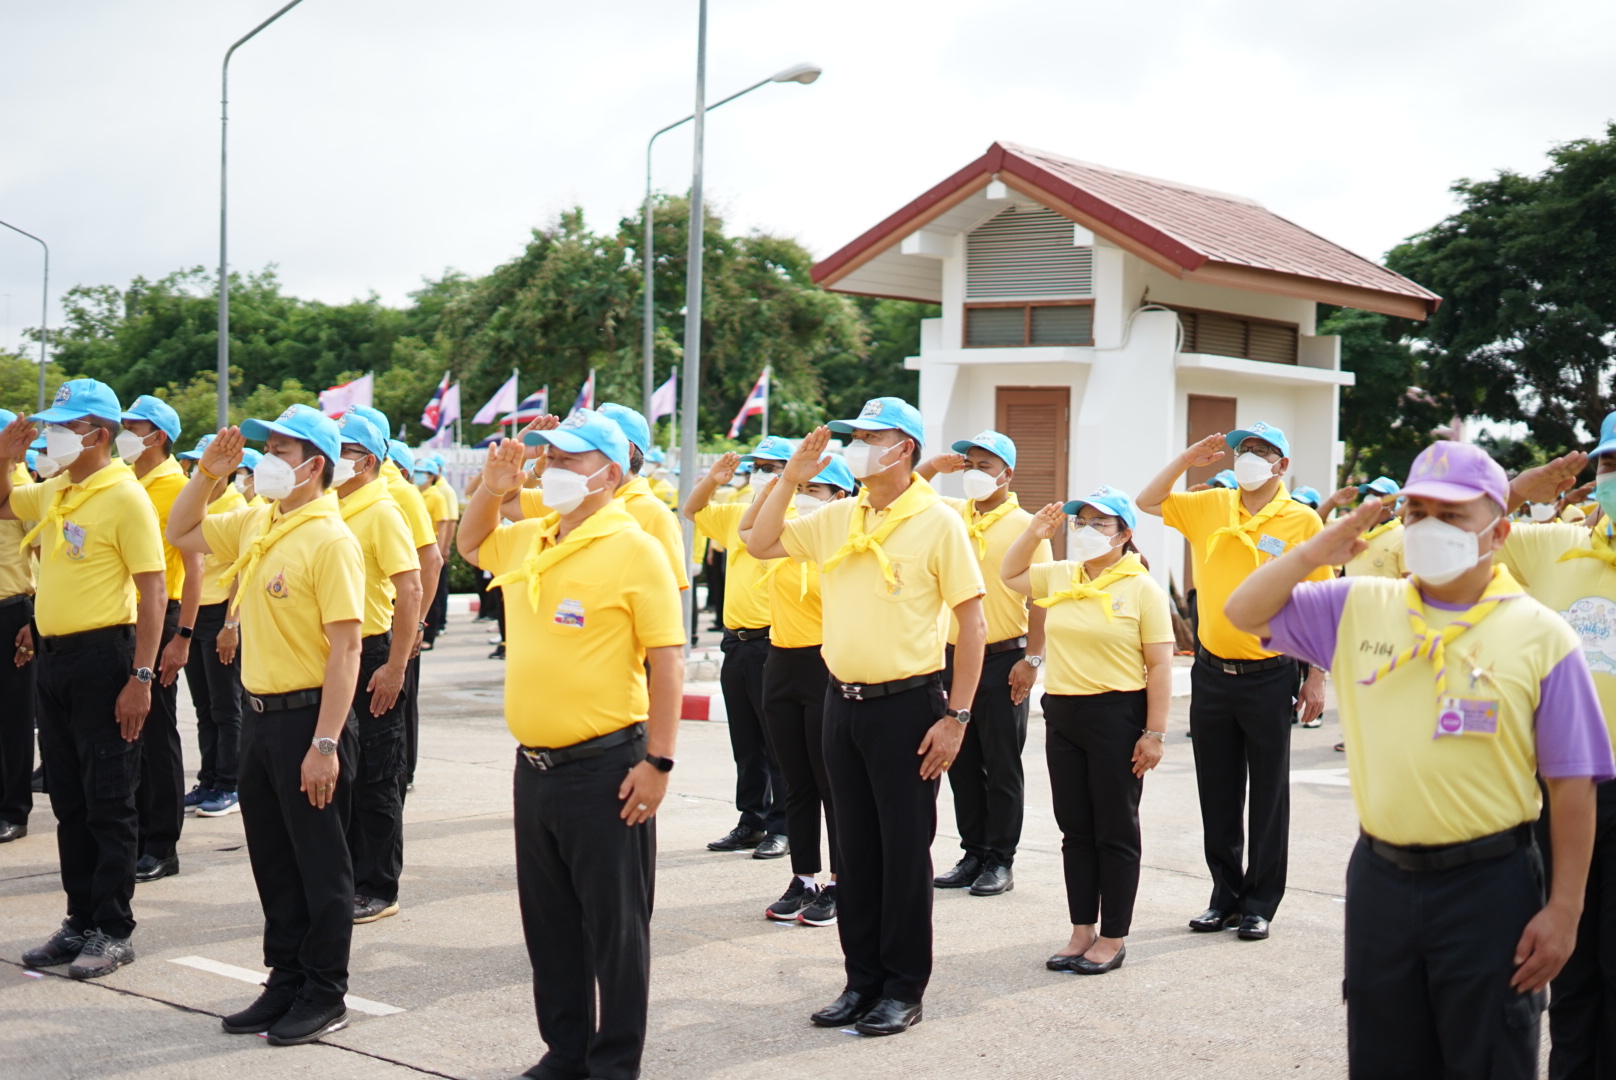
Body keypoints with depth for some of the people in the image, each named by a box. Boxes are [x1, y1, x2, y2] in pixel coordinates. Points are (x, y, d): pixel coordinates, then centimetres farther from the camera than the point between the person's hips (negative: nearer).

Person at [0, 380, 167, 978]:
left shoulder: (125, 496, -12)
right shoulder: (52, 492, 10)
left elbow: (153, 592, -15)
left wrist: (141, 677, -20)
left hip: (102, 658, -8)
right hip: (52, 657, 8)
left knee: (109, 804, -1)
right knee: (69, 802, 13)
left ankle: (114, 930, 8)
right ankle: (81, 920, 22)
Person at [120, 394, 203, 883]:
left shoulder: (175, 484, -9)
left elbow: (194, 567, -13)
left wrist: (183, 636, -18)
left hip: (158, 618, -7)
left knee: (157, 731, -1)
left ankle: (162, 847, 6)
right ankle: (136, 834, 20)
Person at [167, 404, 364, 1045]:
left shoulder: (330, 540, -16)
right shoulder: (256, 524, 8)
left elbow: (345, 649, -19)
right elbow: (180, 533, 23)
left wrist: (325, 744, -23)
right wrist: (207, 471, 8)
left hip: (309, 717, -8)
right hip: (260, 714, 8)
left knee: (320, 865, 3)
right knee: (273, 860, 15)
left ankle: (325, 996, 14)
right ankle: (285, 981, 27)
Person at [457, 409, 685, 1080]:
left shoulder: (635, 550, -11)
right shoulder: (526, 541, 9)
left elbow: (667, 661, -13)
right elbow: (471, 546, 31)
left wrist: (658, 762, -16)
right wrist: (493, 487, 11)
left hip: (605, 767, -7)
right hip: (534, 766, 7)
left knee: (613, 923, 4)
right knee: (548, 921, 16)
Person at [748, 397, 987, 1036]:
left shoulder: (937, 522, -8)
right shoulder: (838, 519, 9)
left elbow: (973, 624, -8)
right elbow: (761, 545, 15)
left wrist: (956, 717, -12)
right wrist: (791, 477, 4)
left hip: (906, 704, -6)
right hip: (843, 700, 6)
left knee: (905, 850, 2)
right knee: (856, 848, 12)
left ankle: (903, 989, 12)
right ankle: (863, 979, 22)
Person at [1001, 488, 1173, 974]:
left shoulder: (1141, 587, -7)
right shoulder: (1060, 576, 9)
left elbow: (1159, 665, -8)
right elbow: (1010, 574, 24)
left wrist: (1154, 733, -13)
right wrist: (1035, 532, 7)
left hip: (1117, 716, -6)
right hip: (1062, 714, 6)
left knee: (1115, 833, 4)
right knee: (1075, 830, 11)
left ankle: (1113, 938, 12)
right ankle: (1082, 931, 21)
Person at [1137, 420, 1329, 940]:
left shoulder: (1302, 521, -6)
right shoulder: (1210, 507, 5)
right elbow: (1147, 502, 12)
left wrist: (1317, 677, -6)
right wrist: (1187, 459, 0)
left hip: (1269, 677, -4)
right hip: (1212, 673, 4)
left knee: (1268, 796, 7)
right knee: (1217, 794, 11)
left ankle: (1260, 904, 17)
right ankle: (1226, 895, 24)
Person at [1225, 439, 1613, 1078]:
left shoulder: (1540, 636, -5)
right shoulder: (1359, 608, 5)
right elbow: (1245, 614, 10)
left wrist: (1564, 909, -8)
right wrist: (1314, 553, -5)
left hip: (1489, 885, -3)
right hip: (1380, 876, 4)